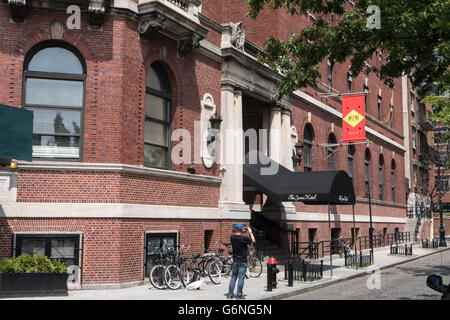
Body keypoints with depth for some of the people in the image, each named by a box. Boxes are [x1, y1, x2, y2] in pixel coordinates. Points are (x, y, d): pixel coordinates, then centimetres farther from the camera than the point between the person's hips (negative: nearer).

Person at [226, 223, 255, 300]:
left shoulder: (232, 237, -2)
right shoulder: (244, 238, -17)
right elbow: (253, 241, -2)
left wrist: (241, 232, 16)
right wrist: (250, 232, 6)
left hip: (235, 261, 5)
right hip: (243, 262, -5)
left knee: (233, 277, 11)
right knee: (241, 277, -1)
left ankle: (230, 294, 11)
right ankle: (239, 295, 1)